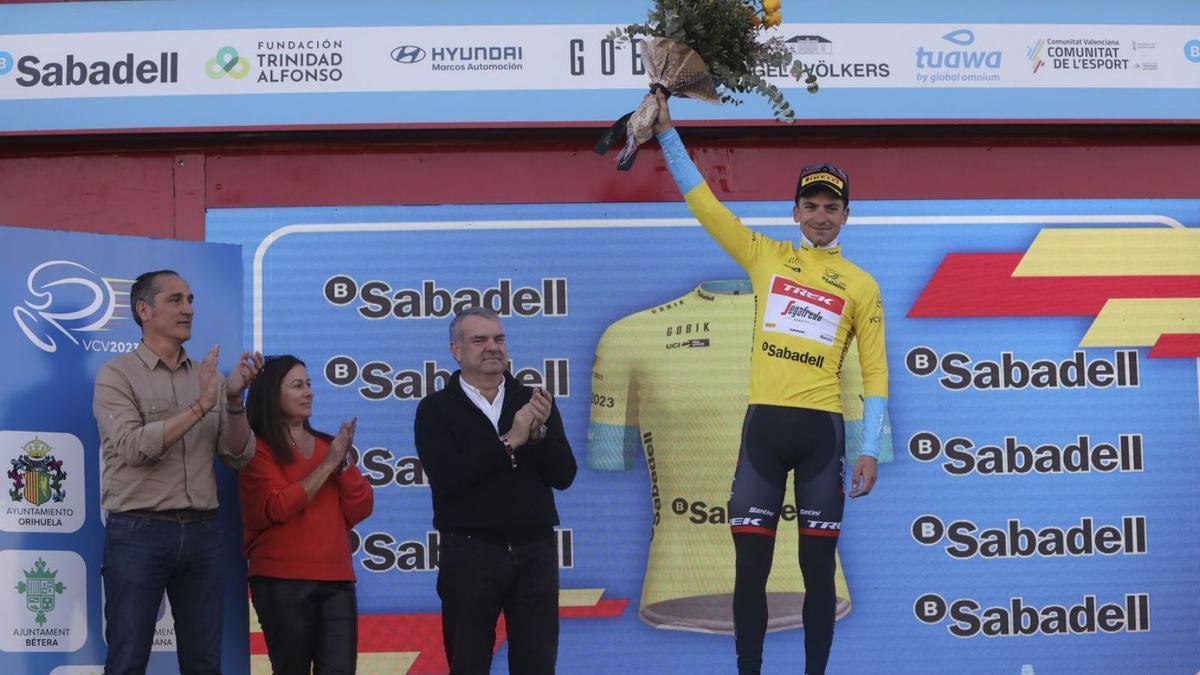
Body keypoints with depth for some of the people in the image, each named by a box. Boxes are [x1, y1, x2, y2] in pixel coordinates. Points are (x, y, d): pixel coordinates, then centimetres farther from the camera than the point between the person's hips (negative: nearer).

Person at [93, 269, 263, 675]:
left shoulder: (208, 376, 12)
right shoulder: (117, 375, -2)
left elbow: (238, 457, 6)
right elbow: (134, 447, -16)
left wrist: (234, 401, -10)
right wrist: (200, 406, -19)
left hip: (202, 533, 4)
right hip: (138, 533, -4)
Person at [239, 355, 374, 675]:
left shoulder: (328, 445, 17)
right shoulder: (258, 450, 0)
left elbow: (361, 510, 9)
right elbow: (277, 509, -14)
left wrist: (344, 462, -5)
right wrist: (327, 464, -10)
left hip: (336, 579, 4)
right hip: (282, 582, -4)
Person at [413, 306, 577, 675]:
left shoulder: (533, 403, 8)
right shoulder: (436, 409, 0)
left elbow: (564, 475, 0)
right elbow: (446, 478, -17)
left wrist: (538, 432, -17)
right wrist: (510, 441, -17)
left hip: (535, 552, 2)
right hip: (469, 553, -2)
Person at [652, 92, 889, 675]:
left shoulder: (861, 286, 10)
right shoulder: (765, 256, 12)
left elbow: (875, 372, 8)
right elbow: (702, 200, 10)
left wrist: (870, 449, -1)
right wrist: (666, 130, 5)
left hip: (822, 428, 0)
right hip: (764, 423, 1)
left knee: (818, 570, 4)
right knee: (750, 567, 0)